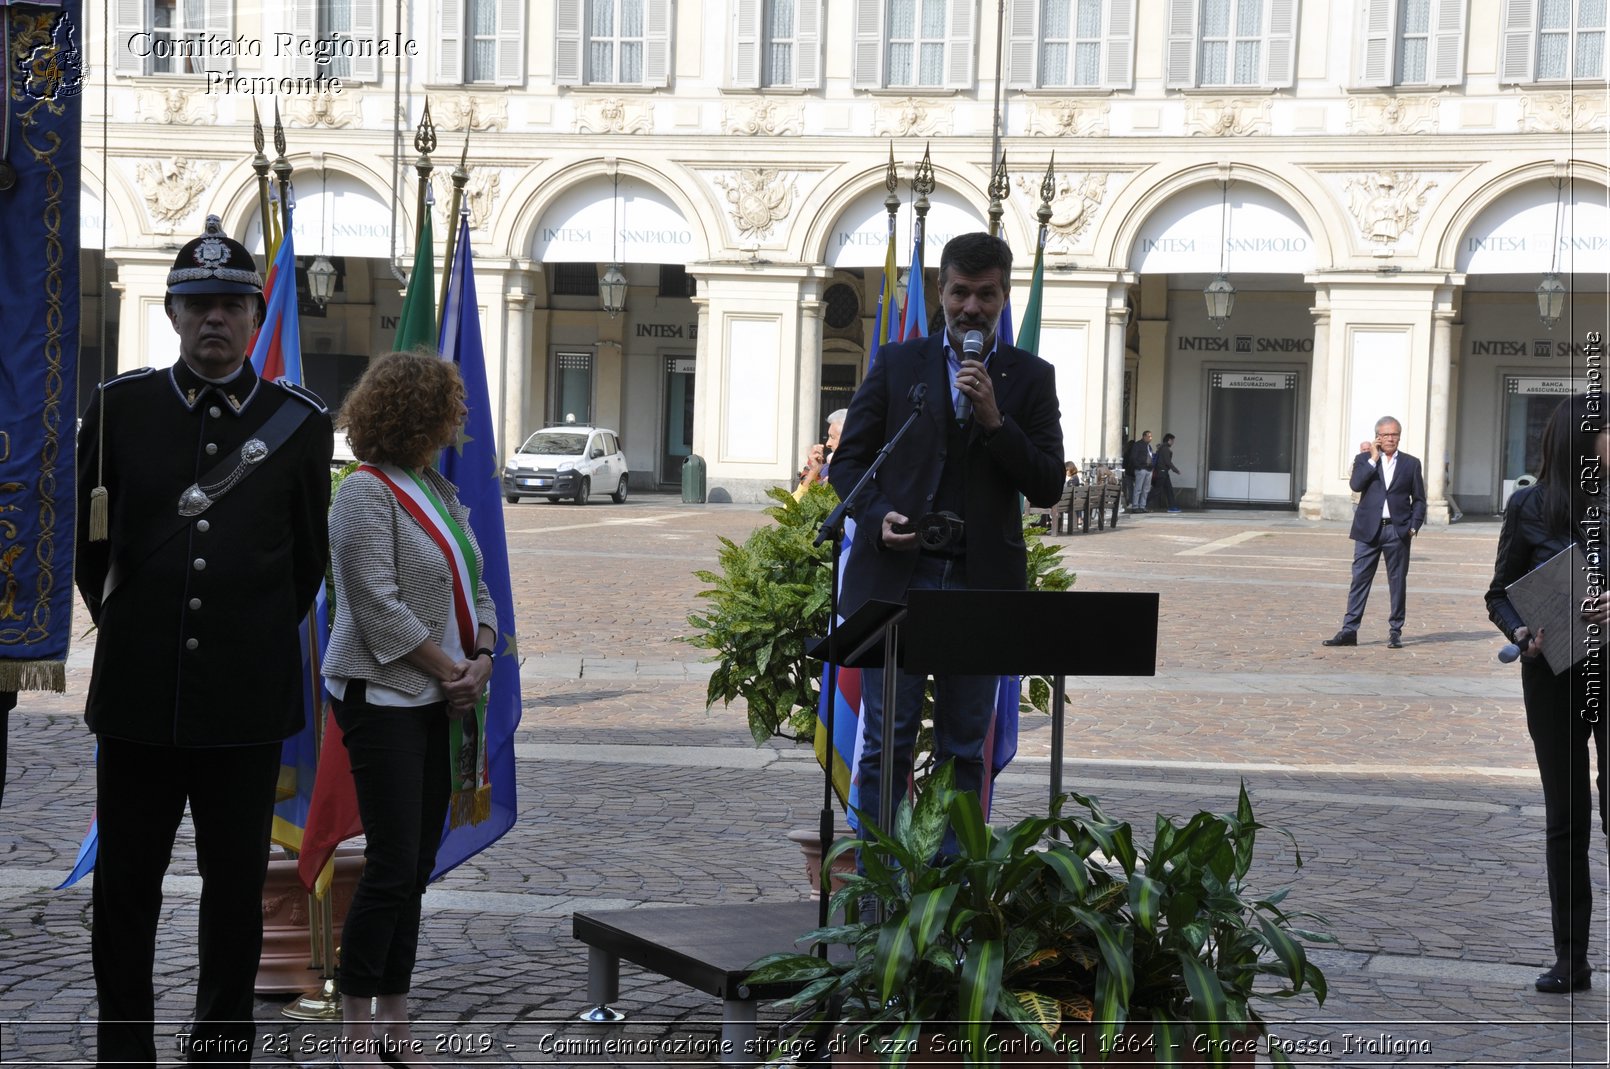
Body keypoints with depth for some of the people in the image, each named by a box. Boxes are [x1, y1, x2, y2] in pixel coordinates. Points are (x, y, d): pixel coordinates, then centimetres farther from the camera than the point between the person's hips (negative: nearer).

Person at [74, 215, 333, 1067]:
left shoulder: (300, 423, 1)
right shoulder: (119, 407, 1)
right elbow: (86, 533, 13)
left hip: (246, 699, 0)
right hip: (136, 693, 0)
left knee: (236, 890, 8)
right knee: (125, 887, 7)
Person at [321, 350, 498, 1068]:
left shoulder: (439, 490, 14)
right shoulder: (367, 494, -12)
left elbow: (473, 586, 16)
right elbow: (380, 607, -17)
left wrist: (481, 659, -2)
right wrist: (450, 672, -11)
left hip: (440, 702, 8)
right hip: (384, 698, -8)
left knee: (417, 865, 10)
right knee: (392, 865, -8)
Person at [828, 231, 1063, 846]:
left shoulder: (1030, 378, 7)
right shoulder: (897, 364, 8)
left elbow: (1047, 488, 0)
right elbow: (848, 459, 9)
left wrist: (995, 419, -12)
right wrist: (877, 517, -10)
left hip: (980, 586, 1)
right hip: (896, 578, 0)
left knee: (965, 748, 6)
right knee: (886, 743, 0)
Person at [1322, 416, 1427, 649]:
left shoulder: (1411, 464, 8)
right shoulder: (1364, 460, 8)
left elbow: (1419, 499, 10)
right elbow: (1355, 485, -10)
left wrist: (1414, 526, -3)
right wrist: (1373, 459, -11)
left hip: (1397, 530, 0)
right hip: (1369, 530, 0)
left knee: (1397, 582, 4)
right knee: (1360, 579, -1)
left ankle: (1395, 632, 11)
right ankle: (1349, 630, -1)